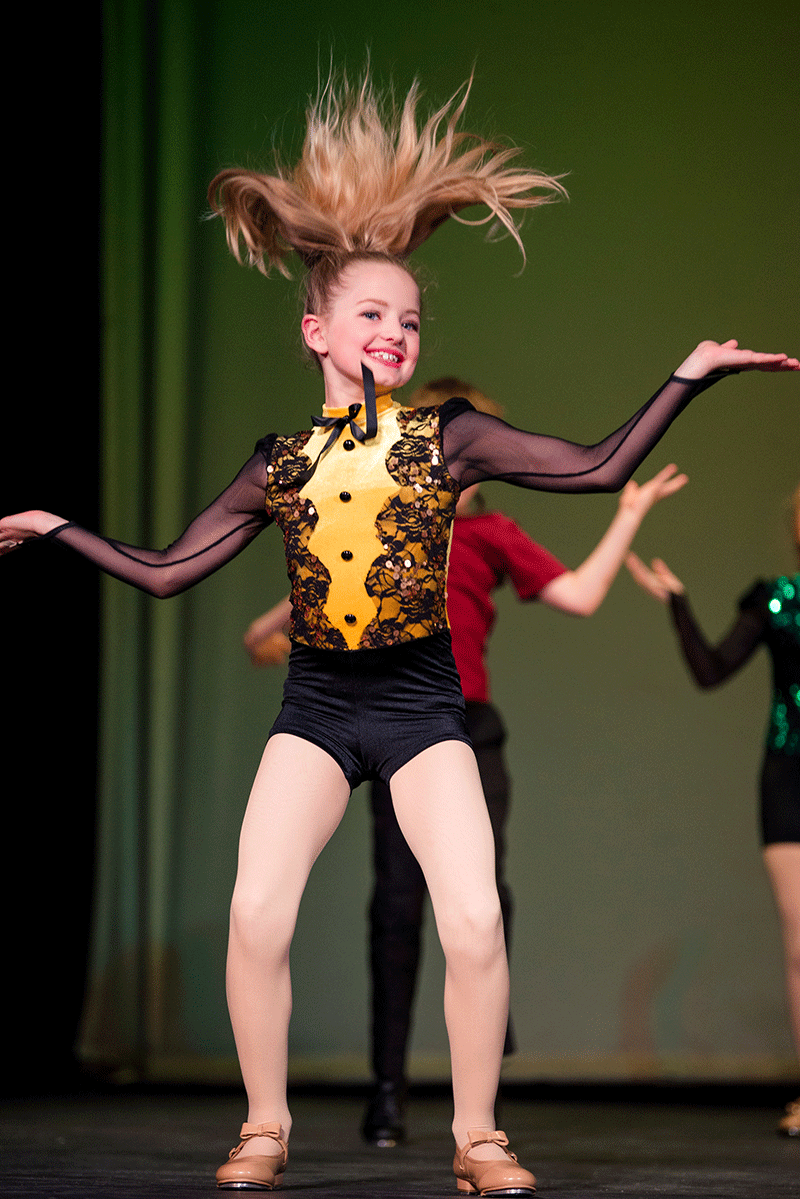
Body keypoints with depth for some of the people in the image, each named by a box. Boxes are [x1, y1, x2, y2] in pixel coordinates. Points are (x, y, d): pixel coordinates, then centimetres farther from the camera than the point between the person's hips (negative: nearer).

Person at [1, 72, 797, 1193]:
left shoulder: (447, 436, 1)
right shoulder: (280, 461, 6)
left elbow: (597, 469, -4)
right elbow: (167, 570, 12)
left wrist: (689, 376, -9)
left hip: (421, 701, -1)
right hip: (314, 704, 1)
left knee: (475, 918, -16)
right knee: (257, 911, -15)